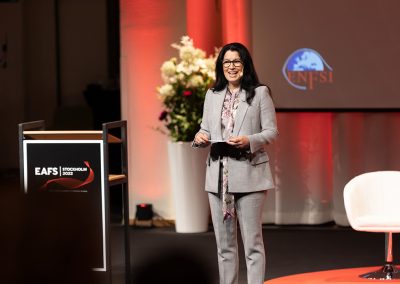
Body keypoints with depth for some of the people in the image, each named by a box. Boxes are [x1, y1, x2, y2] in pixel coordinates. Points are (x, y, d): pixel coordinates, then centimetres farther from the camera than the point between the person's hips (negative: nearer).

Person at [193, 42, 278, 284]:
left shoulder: (260, 93, -1)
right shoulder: (212, 95, 13)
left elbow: (271, 132, -3)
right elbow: (206, 129, 17)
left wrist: (249, 141, -20)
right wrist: (200, 138, -6)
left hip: (249, 175, -5)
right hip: (218, 175, 5)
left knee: (252, 242, -3)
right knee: (224, 243, 10)